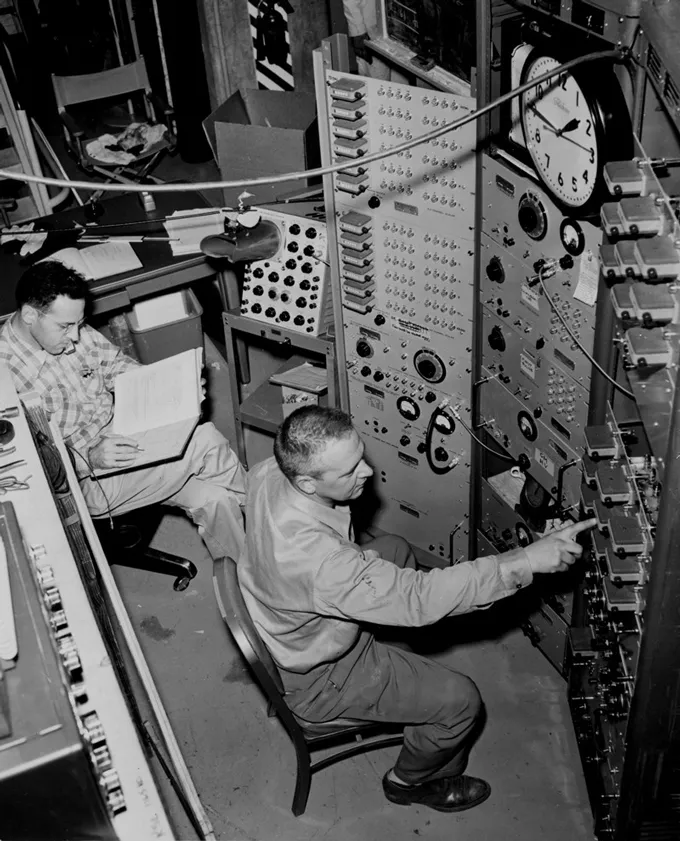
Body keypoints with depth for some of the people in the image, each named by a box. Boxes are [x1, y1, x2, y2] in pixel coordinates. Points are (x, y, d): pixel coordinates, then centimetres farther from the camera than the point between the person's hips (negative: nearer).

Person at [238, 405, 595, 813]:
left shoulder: (270, 473, -20)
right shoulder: (316, 559, -45)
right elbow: (420, 600, -40)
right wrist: (527, 560, -40)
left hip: (288, 626, 8)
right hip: (317, 679, -8)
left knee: (395, 549, 20)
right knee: (461, 701, -6)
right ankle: (409, 781, 24)